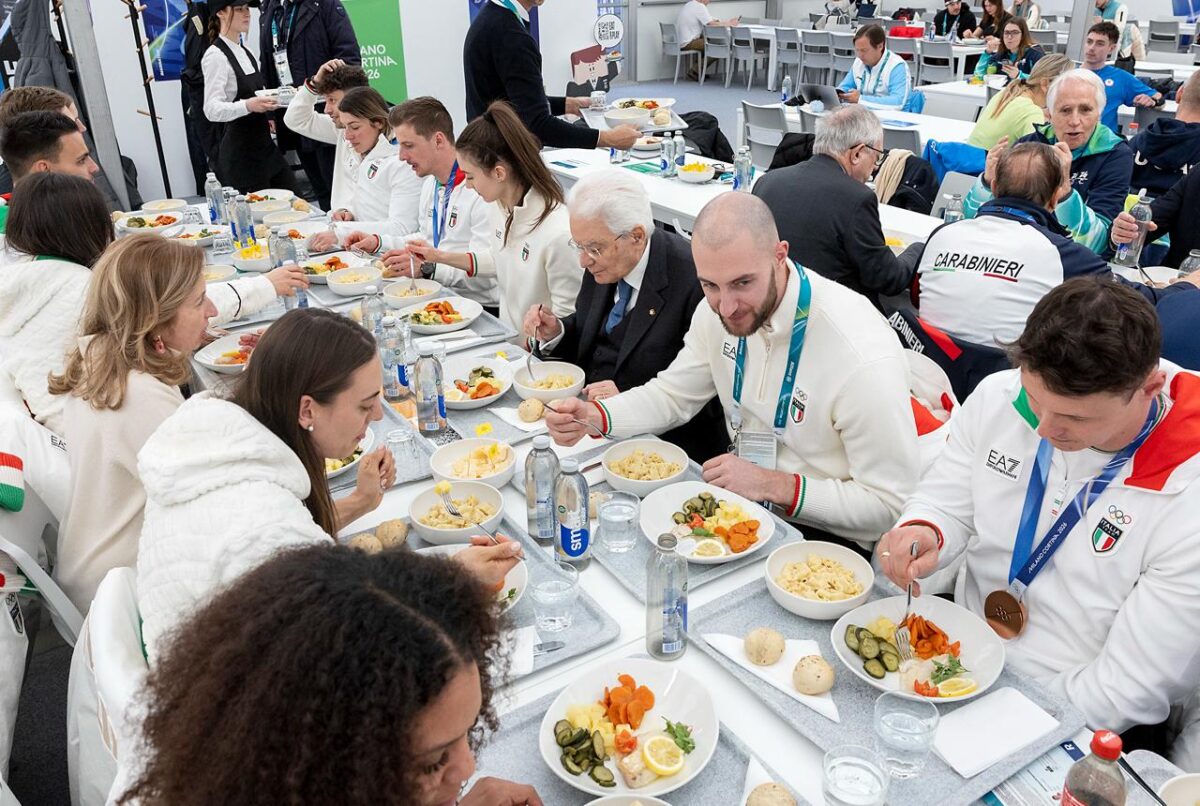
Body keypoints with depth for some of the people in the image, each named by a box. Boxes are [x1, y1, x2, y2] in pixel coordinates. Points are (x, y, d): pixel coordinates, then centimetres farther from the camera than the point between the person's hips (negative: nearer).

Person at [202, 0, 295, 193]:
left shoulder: (245, 52, 13)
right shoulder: (216, 55, -13)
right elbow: (212, 109, -23)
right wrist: (247, 106, -39)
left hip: (263, 143, 8)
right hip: (239, 152, -8)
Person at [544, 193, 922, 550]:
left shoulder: (866, 358, -29)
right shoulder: (717, 311, -7)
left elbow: (890, 505, -21)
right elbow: (672, 395, 7)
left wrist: (773, 485, -23)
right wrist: (591, 416, -10)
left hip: (827, 537, -6)